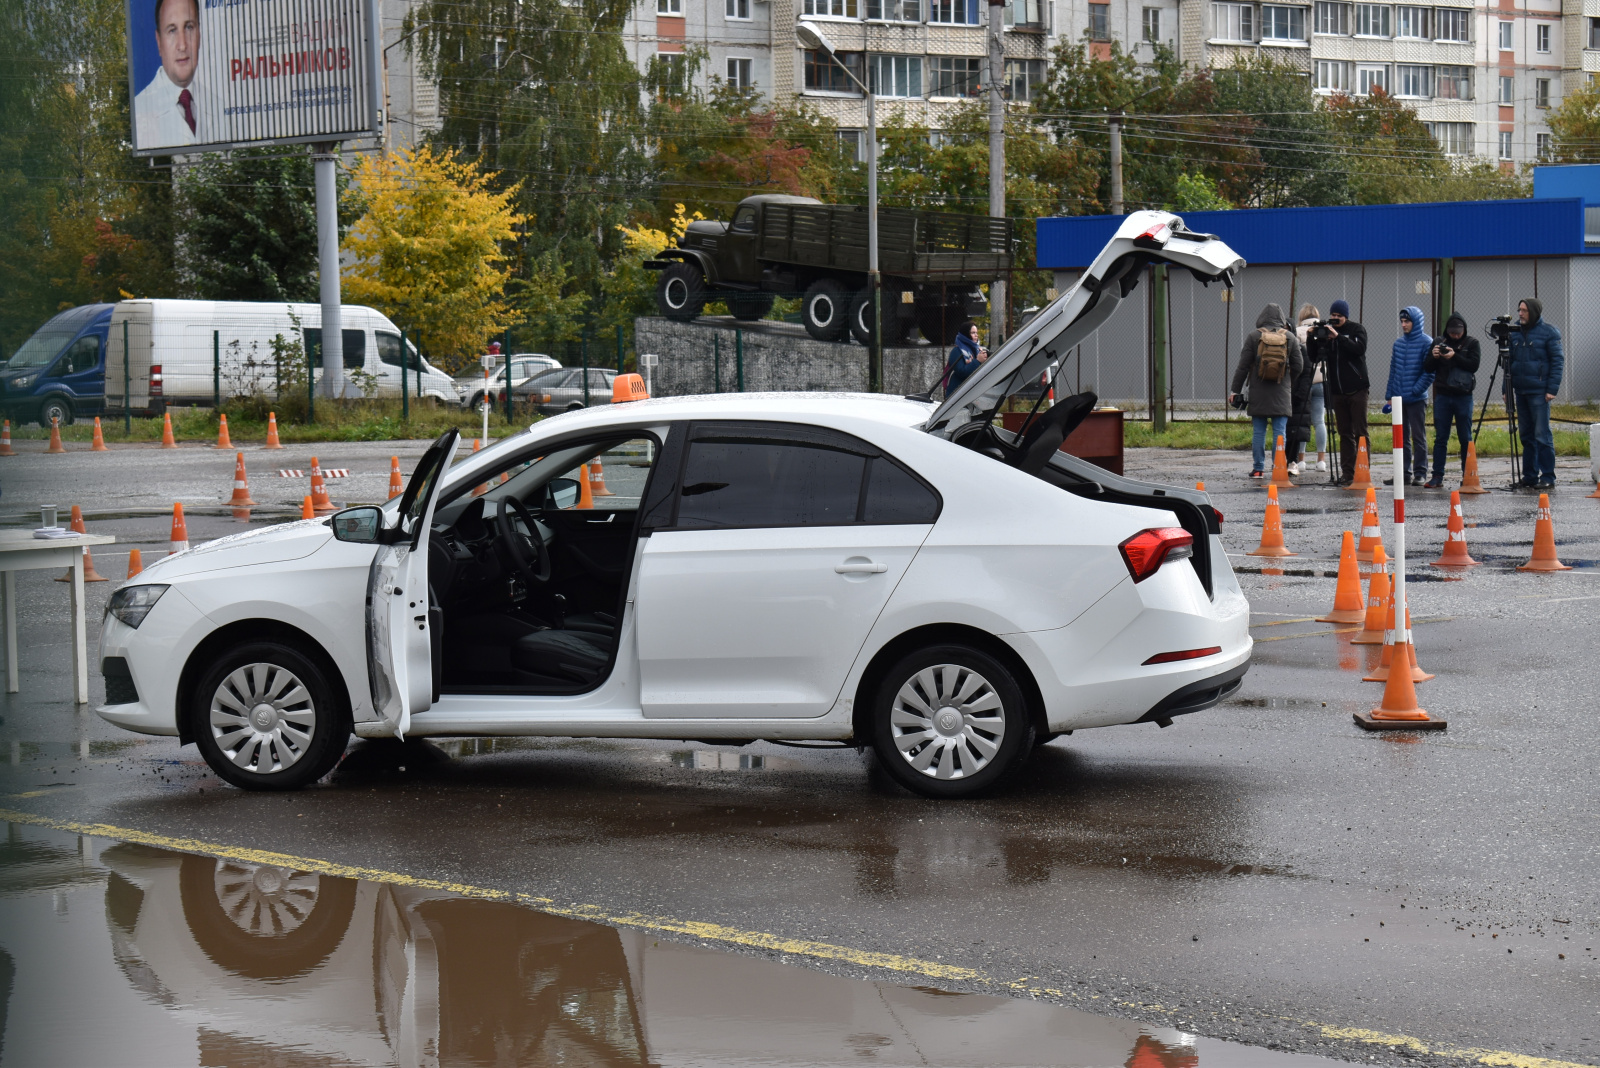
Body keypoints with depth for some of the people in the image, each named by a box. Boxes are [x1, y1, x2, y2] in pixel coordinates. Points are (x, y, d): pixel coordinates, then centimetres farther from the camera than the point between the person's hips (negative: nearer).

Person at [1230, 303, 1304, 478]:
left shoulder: (1253, 336, -1)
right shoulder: (1290, 337, 3)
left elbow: (1243, 366, -1)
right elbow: (1298, 365, 5)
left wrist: (1235, 390, 4)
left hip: (1258, 393, 0)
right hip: (1281, 393, 1)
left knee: (1258, 432, 4)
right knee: (1279, 432, 2)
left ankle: (1258, 468, 4)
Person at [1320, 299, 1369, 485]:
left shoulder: (1357, 329, 1)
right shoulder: (1326, 331, 10)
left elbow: (1359, 348, -17)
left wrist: (1338, 336, -23)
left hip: (1357, 389, -4)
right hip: (1337, 391, 4)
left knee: (1360, 432, -4)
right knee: (1344, 433, 6)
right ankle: (1347, 473, 8)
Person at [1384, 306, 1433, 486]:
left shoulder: (1426, 343, -6)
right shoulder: (1399, 343, 12)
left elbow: (1429, 373, -10)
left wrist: (1415, 391, -15)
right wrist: (1389, 396, 12)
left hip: (1417, 399, -6)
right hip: (1399, 399, 6)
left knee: (1418, 437, -1)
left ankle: (1420, 474, 4)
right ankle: (1404, 473, 14)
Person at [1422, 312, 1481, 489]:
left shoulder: (1471, 343, 2)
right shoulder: (1438, 342, 7)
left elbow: (1473, 365, -10)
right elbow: (1427, 368, 5)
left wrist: (1455, 357, -21)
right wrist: (1434, 357, -14)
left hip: (1463, 396, -2)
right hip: (1442, 396, 2)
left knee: (1465, 439, 2)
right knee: (1440, 438, 2)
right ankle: (1437, 477, 3)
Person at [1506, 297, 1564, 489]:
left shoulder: (1548, 332, -4)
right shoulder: (1515, 333, 13)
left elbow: (1558, 361, -6)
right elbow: (1510, 362, 18)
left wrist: (1552, 389, -13)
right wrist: (1507, 388, 12)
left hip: (1539, 392, -6)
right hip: (1521, 392, 6)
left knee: (1542, 435, -8)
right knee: (1526, 435, 10)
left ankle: (1548, 478, -5)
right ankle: (1529, 476, 16)